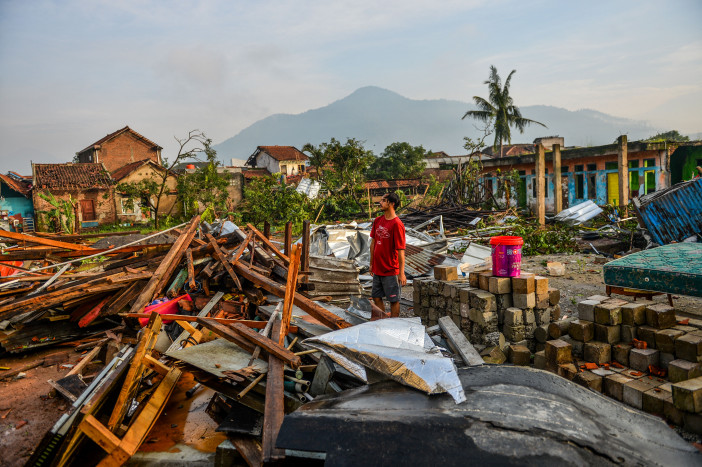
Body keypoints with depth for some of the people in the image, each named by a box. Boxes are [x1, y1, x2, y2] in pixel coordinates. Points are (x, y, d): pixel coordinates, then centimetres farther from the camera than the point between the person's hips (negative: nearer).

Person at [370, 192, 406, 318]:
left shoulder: (397, 224, -16)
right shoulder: (377, 221, 6)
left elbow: (401, 250, -17)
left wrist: (402, 273, -16)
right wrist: (372, 264, 15)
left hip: (391, 271, -7)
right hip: (377, 270, 7)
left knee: (394, 300, 6)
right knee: (376, 297, 15)